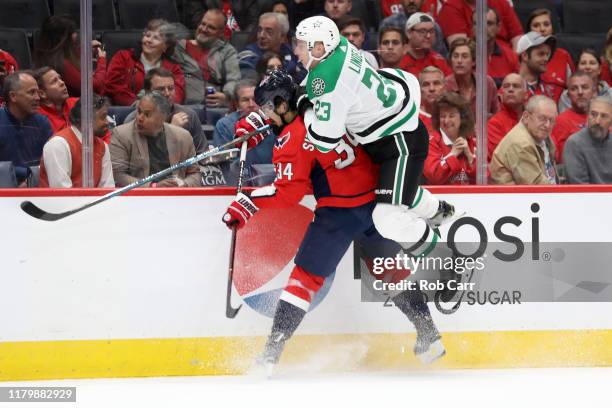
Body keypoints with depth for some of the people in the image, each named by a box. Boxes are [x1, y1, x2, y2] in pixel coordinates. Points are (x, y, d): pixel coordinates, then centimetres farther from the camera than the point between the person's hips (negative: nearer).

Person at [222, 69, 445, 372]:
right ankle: (429, 337, 22)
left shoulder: (292, 140, -13)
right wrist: (257, 122, 25)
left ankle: (272, 352, -2)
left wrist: (250, 202, -17)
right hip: (376, 199, 7)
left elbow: (289, 191, -20)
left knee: (308, 274, 0)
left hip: (339, 211, -7)